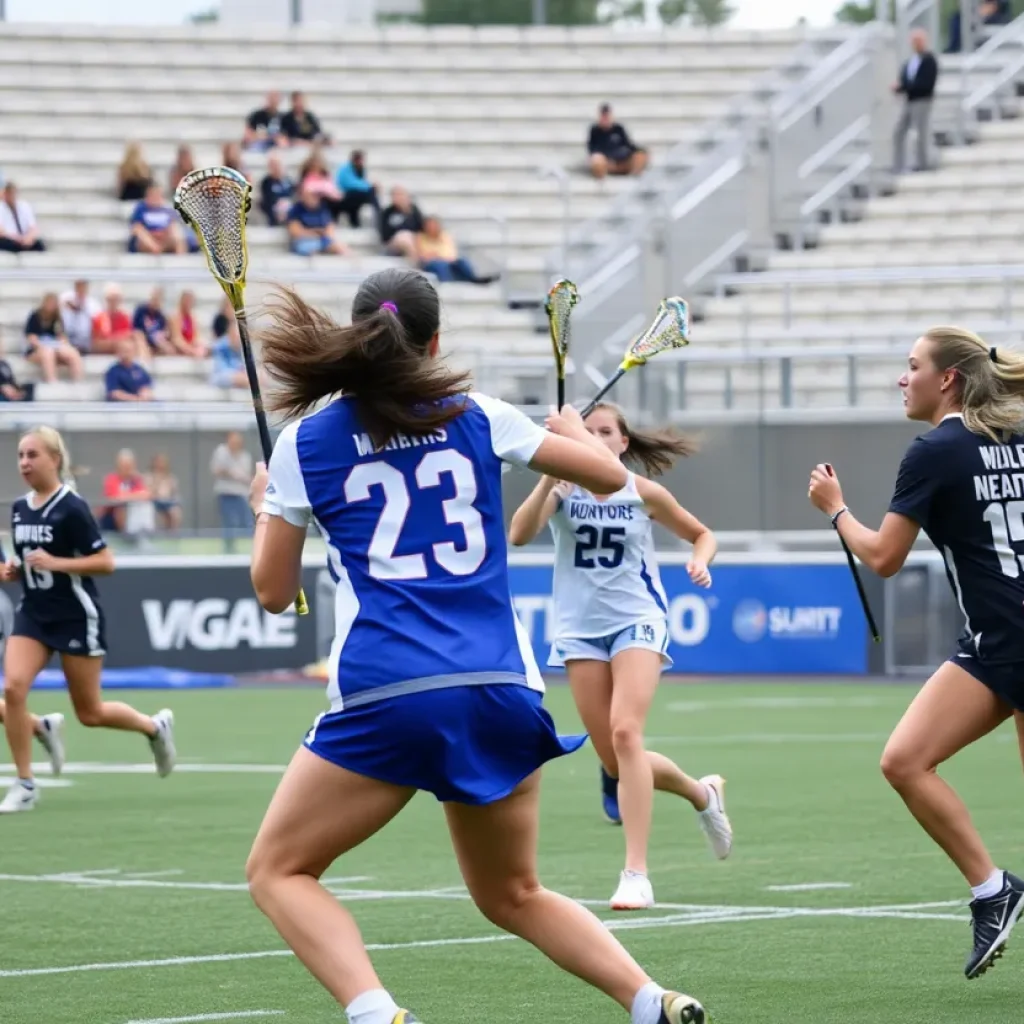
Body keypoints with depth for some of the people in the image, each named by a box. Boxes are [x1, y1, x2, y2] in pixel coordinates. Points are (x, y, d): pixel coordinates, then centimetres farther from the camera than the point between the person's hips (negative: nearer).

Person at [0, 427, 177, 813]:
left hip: (75, 617, -6)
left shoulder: (71, 509, -15)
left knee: (90, 713, 5)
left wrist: (56, 563, -25)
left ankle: (155, 726, 35)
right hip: (32, 612, 6)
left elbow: (106, 563, -15)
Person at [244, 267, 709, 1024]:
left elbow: (273, 590, 13)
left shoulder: (306, 441, 6)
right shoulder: (479, 417, 10)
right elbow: (609, 474, 18)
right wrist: (571, 425, 40)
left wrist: (267, 508, 33)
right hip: (501, 691, 4)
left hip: (387, 697, -3)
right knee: (513, 895, 23)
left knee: (277, 871, 11)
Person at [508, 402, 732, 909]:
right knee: (615, 762, 3)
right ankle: (703, 793, 34)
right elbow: (519, 534, -22)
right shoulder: (563, 488, -3)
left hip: (637, 621, -2)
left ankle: (636, 874, -24)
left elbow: (702, 534, 14)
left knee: (625, 732, -24)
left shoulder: (643, 492, -2)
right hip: (581, 629, 2)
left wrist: (700, 562, -9)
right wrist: (550, 478, -35)